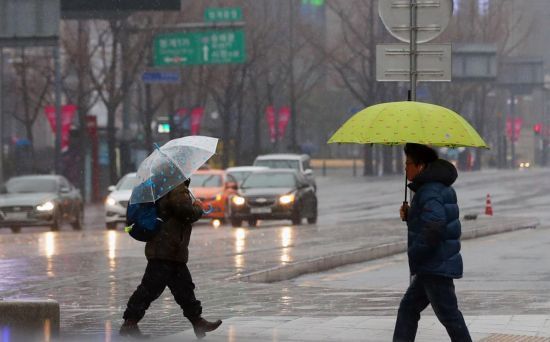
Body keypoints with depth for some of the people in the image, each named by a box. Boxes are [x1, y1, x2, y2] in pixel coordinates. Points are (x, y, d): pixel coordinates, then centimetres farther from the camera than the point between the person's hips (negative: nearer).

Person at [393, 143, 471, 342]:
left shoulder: (430, 192, -17)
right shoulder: (432, 188, 16)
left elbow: (434, 227, -30)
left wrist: (413, 254, -20)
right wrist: (408, 216, 6)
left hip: (436, 267, -11)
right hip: (431, 267, 11)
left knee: (448, 314, -6)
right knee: (408, 307, 14)